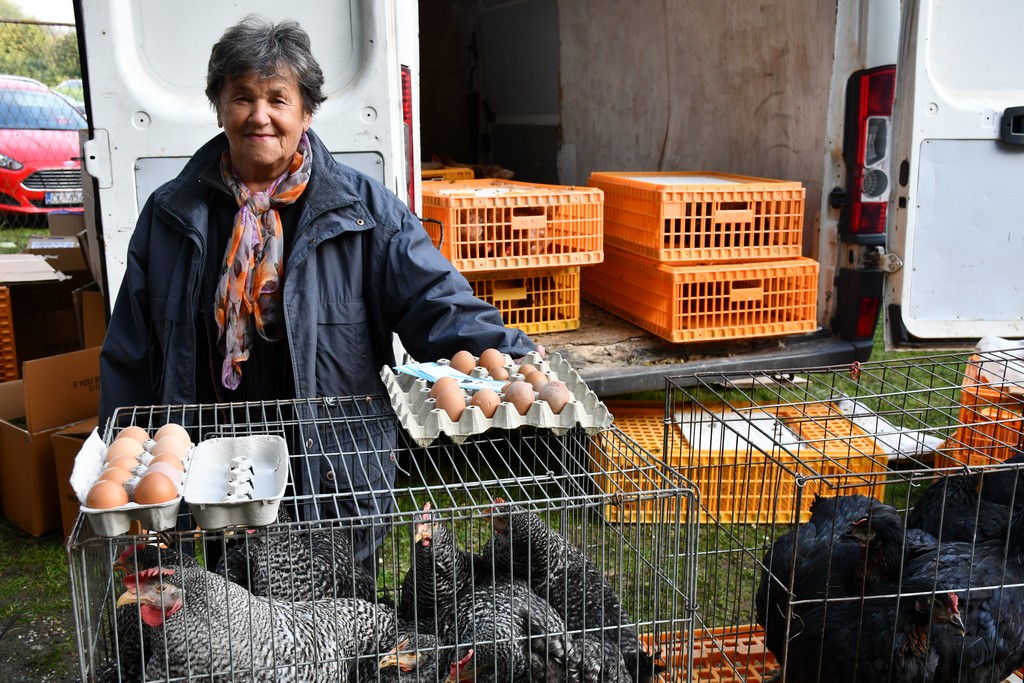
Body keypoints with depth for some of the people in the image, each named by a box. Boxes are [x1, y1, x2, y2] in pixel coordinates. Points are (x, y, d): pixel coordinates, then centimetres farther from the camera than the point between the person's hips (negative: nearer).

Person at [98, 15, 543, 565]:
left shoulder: (363, 209, -4)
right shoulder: (171, 215, 3)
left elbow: (436, 303, -12)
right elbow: (130, 355, 8)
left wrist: (512, 358, -29)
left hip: (338, 484, -1)